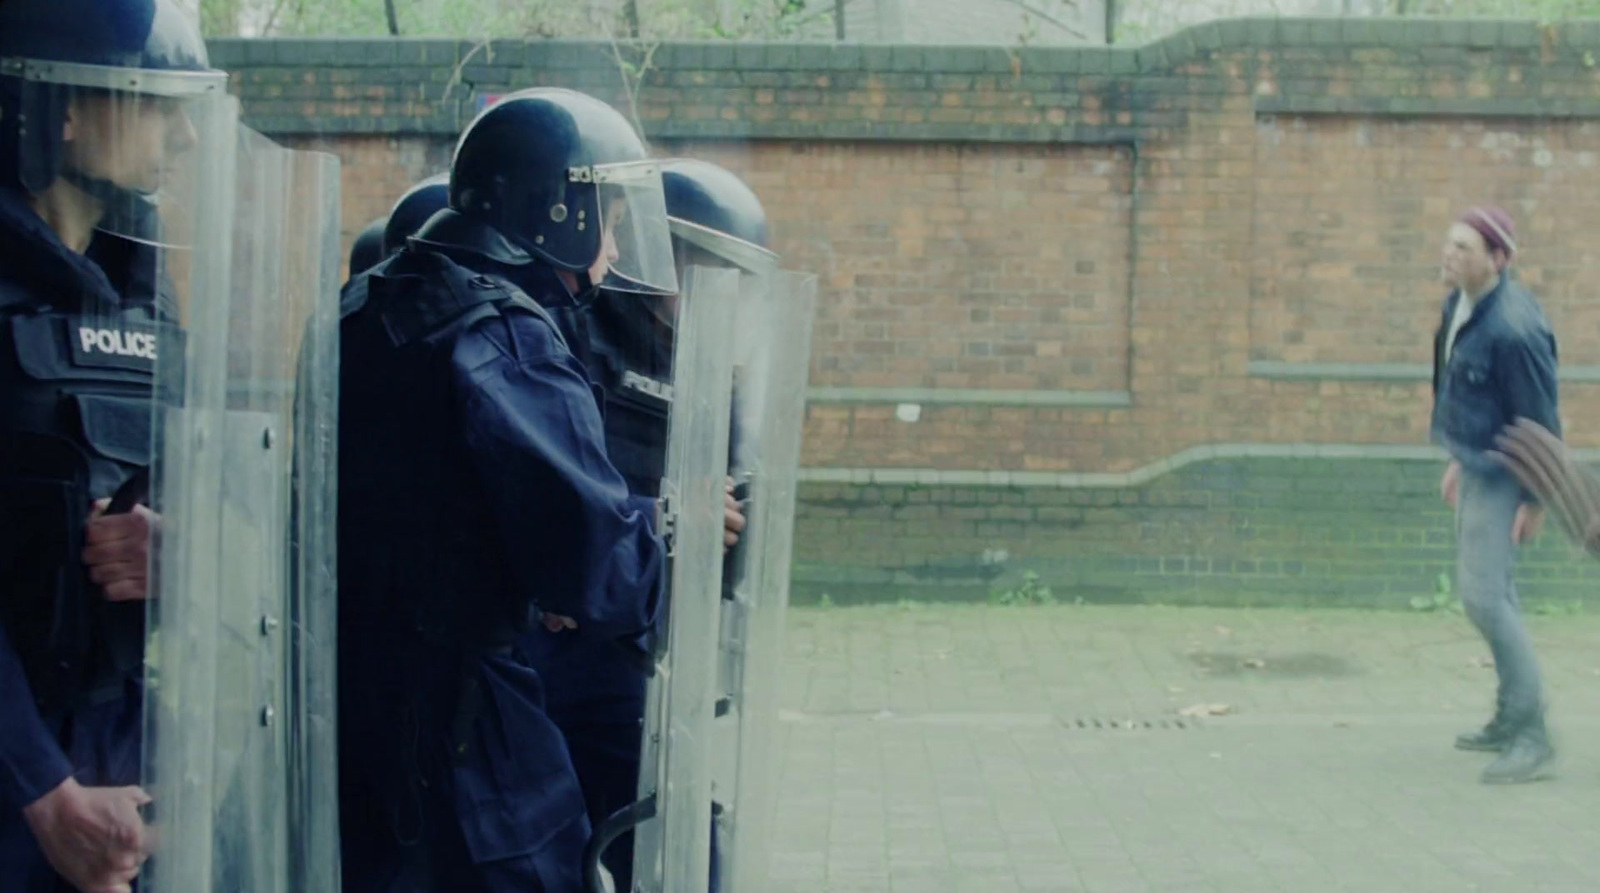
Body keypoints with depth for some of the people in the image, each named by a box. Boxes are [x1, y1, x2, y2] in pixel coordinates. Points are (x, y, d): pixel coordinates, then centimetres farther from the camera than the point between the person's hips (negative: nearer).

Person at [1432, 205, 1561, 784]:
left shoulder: (1512, 329, -26)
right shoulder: (1461, 303, 4)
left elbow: (1541, 419, -21)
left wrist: (1536, 500, -16)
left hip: (1503, 474, -10)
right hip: (1477, 464, 10)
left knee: (1483, 594, -13)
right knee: (1488, 589, 17)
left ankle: (1530, 734, -3)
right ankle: (1511, 719, 30)